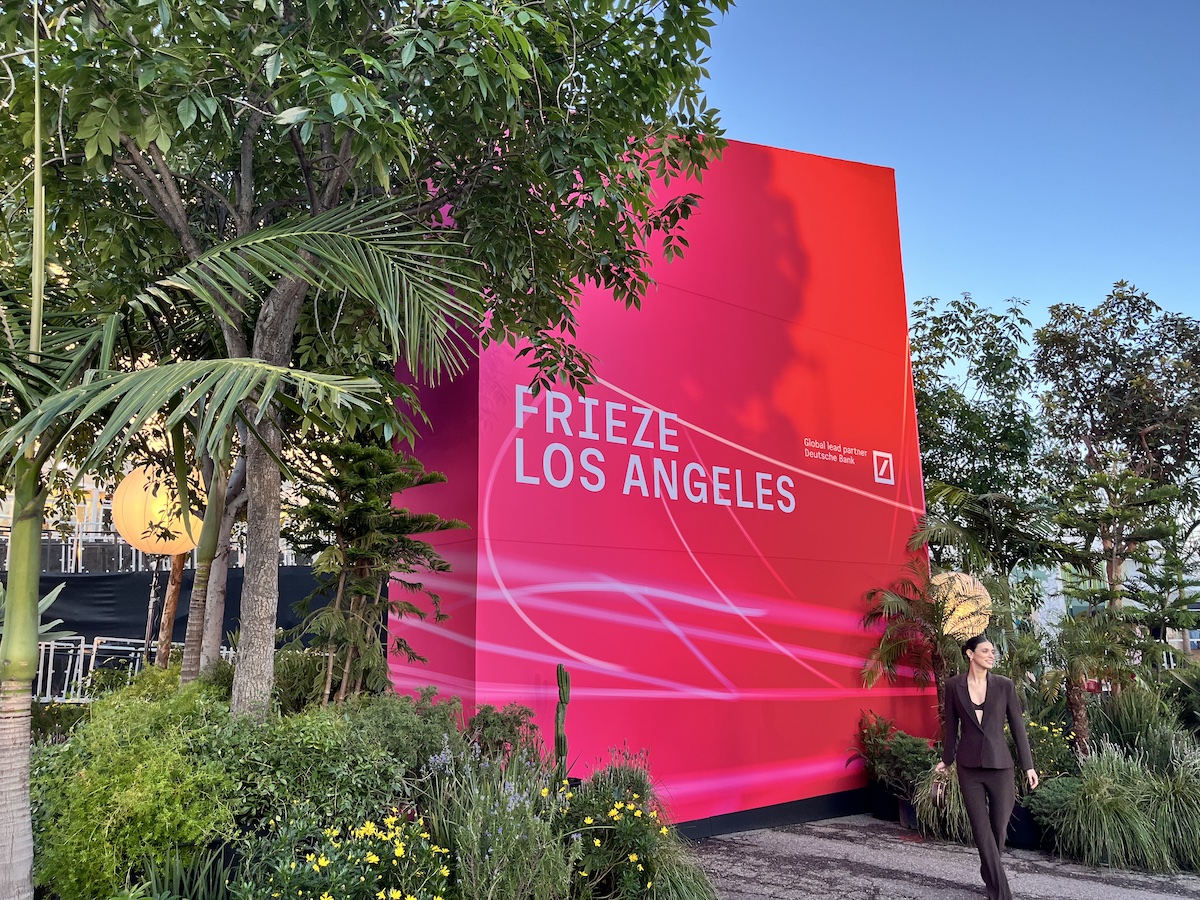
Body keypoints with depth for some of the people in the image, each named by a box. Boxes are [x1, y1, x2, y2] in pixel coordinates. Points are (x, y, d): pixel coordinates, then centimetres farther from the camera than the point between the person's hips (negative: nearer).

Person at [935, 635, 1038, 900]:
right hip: (968, 766, 0)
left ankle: (990, 877, 33)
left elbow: (1017, 726, 2)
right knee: (982, 830, -1)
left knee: (999, 828, 9)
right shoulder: (954, 685, -2)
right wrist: (946, 759, 14)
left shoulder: (1005, 685, -2)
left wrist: (1028, 765, 1)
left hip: (999, 764, 0)